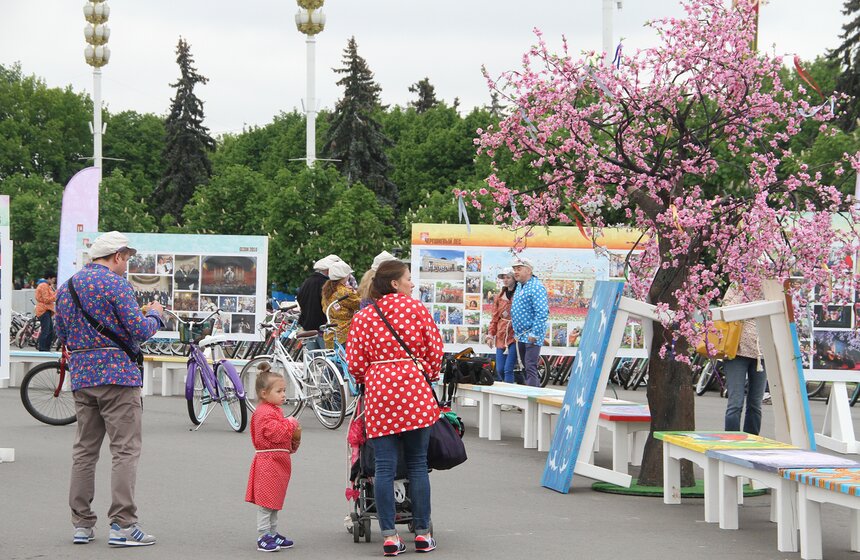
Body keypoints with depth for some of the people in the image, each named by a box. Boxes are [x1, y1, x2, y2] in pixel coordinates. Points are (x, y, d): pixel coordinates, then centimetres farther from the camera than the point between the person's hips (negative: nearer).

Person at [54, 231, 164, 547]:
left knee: (84, 450, 11)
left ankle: (81, 524, 13)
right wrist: (154, 315, 6)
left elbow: (62, 334, 20)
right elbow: (139, 330, -14)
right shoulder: (116, 284, -9)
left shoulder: (67, 287, 13)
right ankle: (122, 525, -9)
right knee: (125, 450, -5)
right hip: (117, 373, -7)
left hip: (81, 375, 7)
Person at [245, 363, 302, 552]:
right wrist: (291, 424, -13)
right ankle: (263, 537, -6)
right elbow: (276, 433, -28)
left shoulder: (273, 411, 18)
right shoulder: (265, 413, -16)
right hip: (268, 461, -11)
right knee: (266, 501, -8)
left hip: (277, 462, 11)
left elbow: (283, 436, 23)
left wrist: (295, 437, 3)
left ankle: (273, 533, 22)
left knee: (274, 501, 15)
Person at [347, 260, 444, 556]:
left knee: (384, 467, 1)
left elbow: (355, 364, 3)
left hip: (378, 393, 1)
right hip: (414, 389, -1)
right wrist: (429, 376, 21)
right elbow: (434, 349, 3)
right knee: (417, 465, 7)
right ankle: (422, 533, 9)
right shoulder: (417, 309, 1)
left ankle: (389, 536, -2)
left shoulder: (362, 317, 5)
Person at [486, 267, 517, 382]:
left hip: (514, 337, -6)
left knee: (508, 369, -11)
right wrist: (491, 334, 11)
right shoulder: (500, 296, 14)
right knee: (499, 369, 5)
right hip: (501, 337, 6)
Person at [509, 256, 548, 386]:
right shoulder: (519, 286, 15)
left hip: (532, 337, -10)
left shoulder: (536, 287, -14)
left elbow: (542, 312, -22)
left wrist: (534, 334, -23)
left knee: (530, 367, -13)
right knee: (527, 366, 13)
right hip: (521, 336, 10)